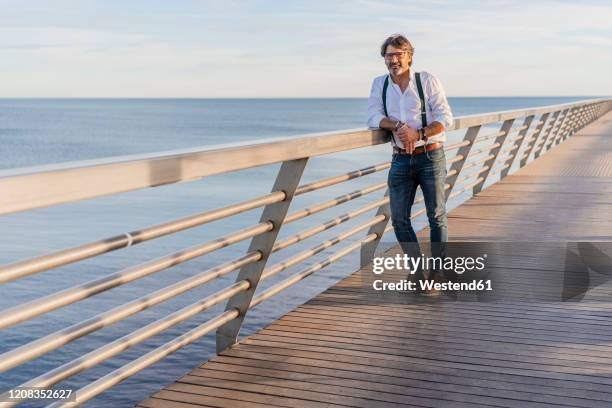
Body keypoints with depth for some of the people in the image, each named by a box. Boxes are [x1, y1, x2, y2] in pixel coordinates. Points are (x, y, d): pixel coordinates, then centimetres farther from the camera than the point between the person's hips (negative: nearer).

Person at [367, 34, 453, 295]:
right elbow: (373, 117, -5)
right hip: (401, 159, 3)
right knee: (399, 218, 2)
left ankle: (436, 274, 11)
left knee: (437, 216, 1)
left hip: (430, 156, -3)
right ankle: (418, 270, 16)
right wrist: (399, 125, -21)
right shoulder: (379, 84, 7)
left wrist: (418, 133, -21)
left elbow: (445, 119, -8)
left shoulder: (428, 80, -3)